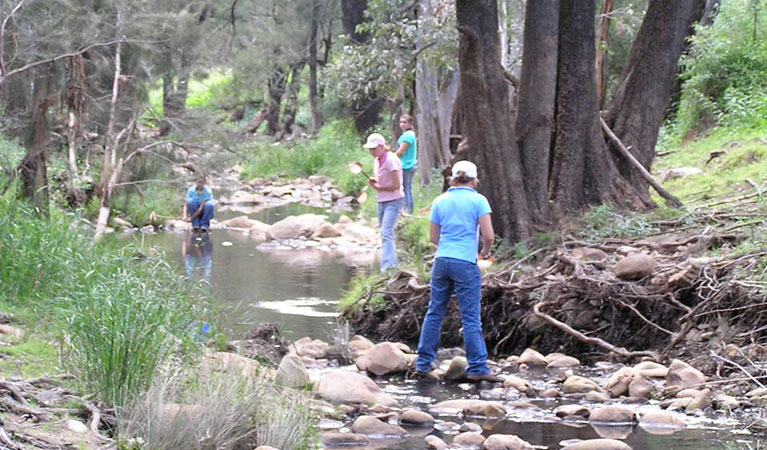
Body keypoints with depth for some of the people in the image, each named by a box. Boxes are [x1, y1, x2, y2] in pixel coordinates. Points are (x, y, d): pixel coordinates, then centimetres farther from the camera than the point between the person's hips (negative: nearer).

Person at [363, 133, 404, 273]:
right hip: (381, 202, 9)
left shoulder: (391, 160, -16)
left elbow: (396, 185, -19)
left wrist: (379, 187, -10)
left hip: (393, 201, -9)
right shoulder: (376, 161, 10)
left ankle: (386, 267, -26)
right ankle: (393, 264, 23)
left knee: (386, 233, -19)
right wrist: (374, 183, 0)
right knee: (386, 234, 13)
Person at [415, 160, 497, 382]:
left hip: (441, 261, 4)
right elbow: (488, 236, -8)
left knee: (434, 313, 11)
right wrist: (485, 251, 12)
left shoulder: (440, 201, 8)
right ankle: (477, 368, 1)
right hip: (466, 264, -4)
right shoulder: (478, 200, -4)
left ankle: (423, 364, 13)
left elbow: (433, 237, 12)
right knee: (471, 318, 0)